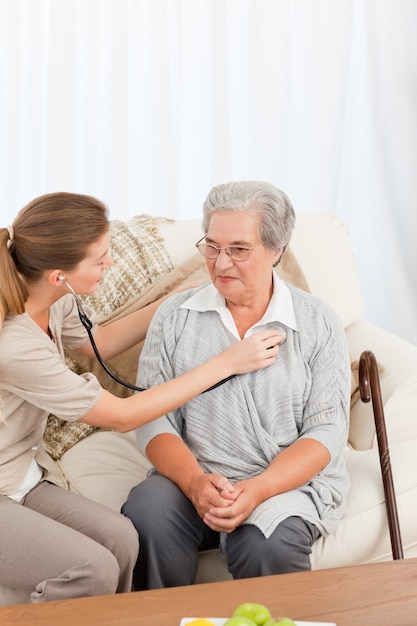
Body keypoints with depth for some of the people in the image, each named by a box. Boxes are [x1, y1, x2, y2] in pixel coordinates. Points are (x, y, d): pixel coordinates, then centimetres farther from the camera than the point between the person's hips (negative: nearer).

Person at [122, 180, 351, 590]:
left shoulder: (319, 324, 1)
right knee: (144, 516, -28)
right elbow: (153, 419, 1)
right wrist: (195, 482, -18)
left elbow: (327, 430, -4)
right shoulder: (174, 317, 5)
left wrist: (258, 490, -19)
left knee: (264, 546, -32)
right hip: (194, 476, 2)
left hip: (290, 481, -1)